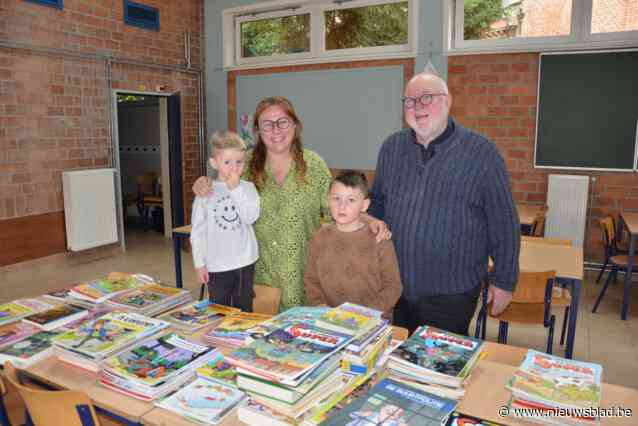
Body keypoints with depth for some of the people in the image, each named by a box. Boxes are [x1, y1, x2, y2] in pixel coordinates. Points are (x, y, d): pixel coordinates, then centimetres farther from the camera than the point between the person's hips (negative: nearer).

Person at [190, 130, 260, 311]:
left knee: (244, 310, 16)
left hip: (245, 262, 1)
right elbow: (197, 230, -1)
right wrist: (199, 262, -3)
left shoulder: (248, 188, -1)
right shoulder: (205, 191, -3)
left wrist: (235, 189, -16)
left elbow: (251, 217, -16)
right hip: (216, 264, -1)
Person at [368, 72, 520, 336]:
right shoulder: (391, 148, 3)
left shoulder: (481, 152, -10)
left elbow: (504, 223, -7)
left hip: (452, 292, -4)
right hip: (396, 287, 4)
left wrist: (504, 282, -4)